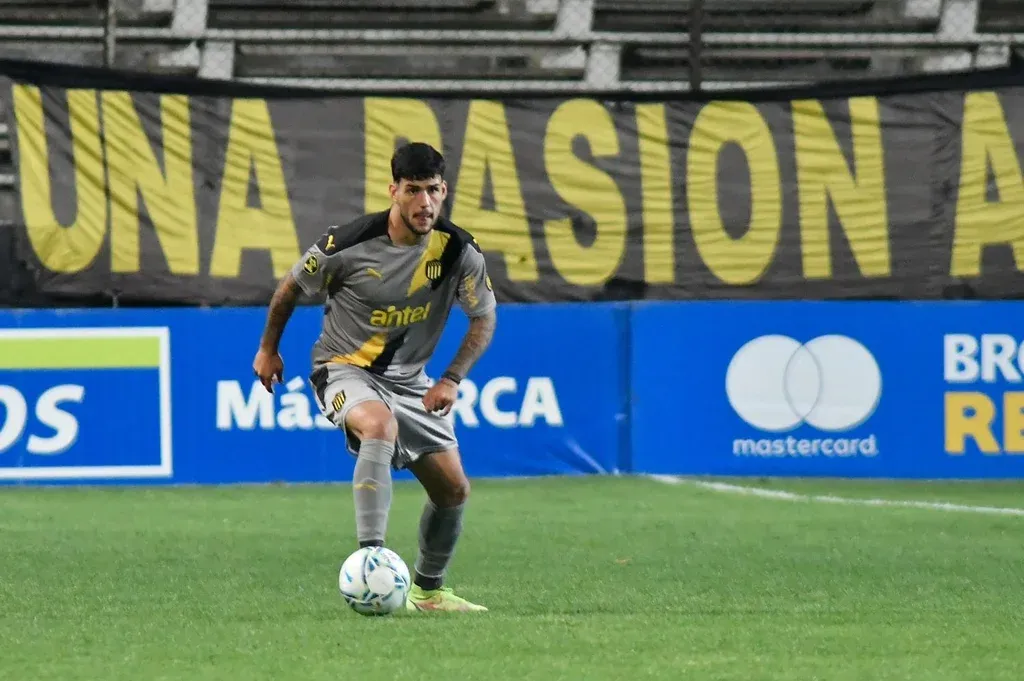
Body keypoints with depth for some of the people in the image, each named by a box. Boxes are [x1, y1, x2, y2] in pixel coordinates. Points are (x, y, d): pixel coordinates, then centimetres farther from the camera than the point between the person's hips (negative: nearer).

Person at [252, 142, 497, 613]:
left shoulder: (460, 251, -11)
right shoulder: (349, 244, -20)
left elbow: (483, 319, 2)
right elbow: (292, 286, -1)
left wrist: (452, 379, -11)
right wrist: (268, 349, 11)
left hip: (408, 380, 5)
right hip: (344, 369, -5)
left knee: (453, 489, 2)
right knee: (380, 426, -38)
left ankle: (428, 590, 26)